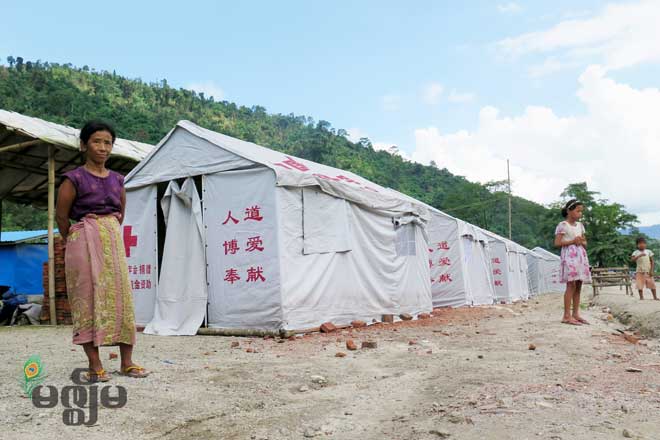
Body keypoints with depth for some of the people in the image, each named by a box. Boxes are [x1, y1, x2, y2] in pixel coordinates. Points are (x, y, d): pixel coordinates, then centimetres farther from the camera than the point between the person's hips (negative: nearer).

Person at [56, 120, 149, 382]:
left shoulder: (117, 180, 11)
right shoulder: (74, 179, -4)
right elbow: (61, 216, 0)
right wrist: (76, 243, 9)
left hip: (114, 242, 5)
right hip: (85, 242, -5)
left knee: (121, 298, 2)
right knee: (89, 299, -3)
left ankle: (127, 362, 8)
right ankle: (95, 366, 3)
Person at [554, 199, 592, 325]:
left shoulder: (580, 225, 17)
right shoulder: (563, 225, -5)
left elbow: (585, 243, 22)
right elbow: (557, 243, -11)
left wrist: (581, 242, -1)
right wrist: (572, 241, -15)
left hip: (581, 256, 8)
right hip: (569, 256, -8)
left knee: (578, 286, 5)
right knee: (571, 285, -13)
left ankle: (576, 314, 10)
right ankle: (567, 316, -12)